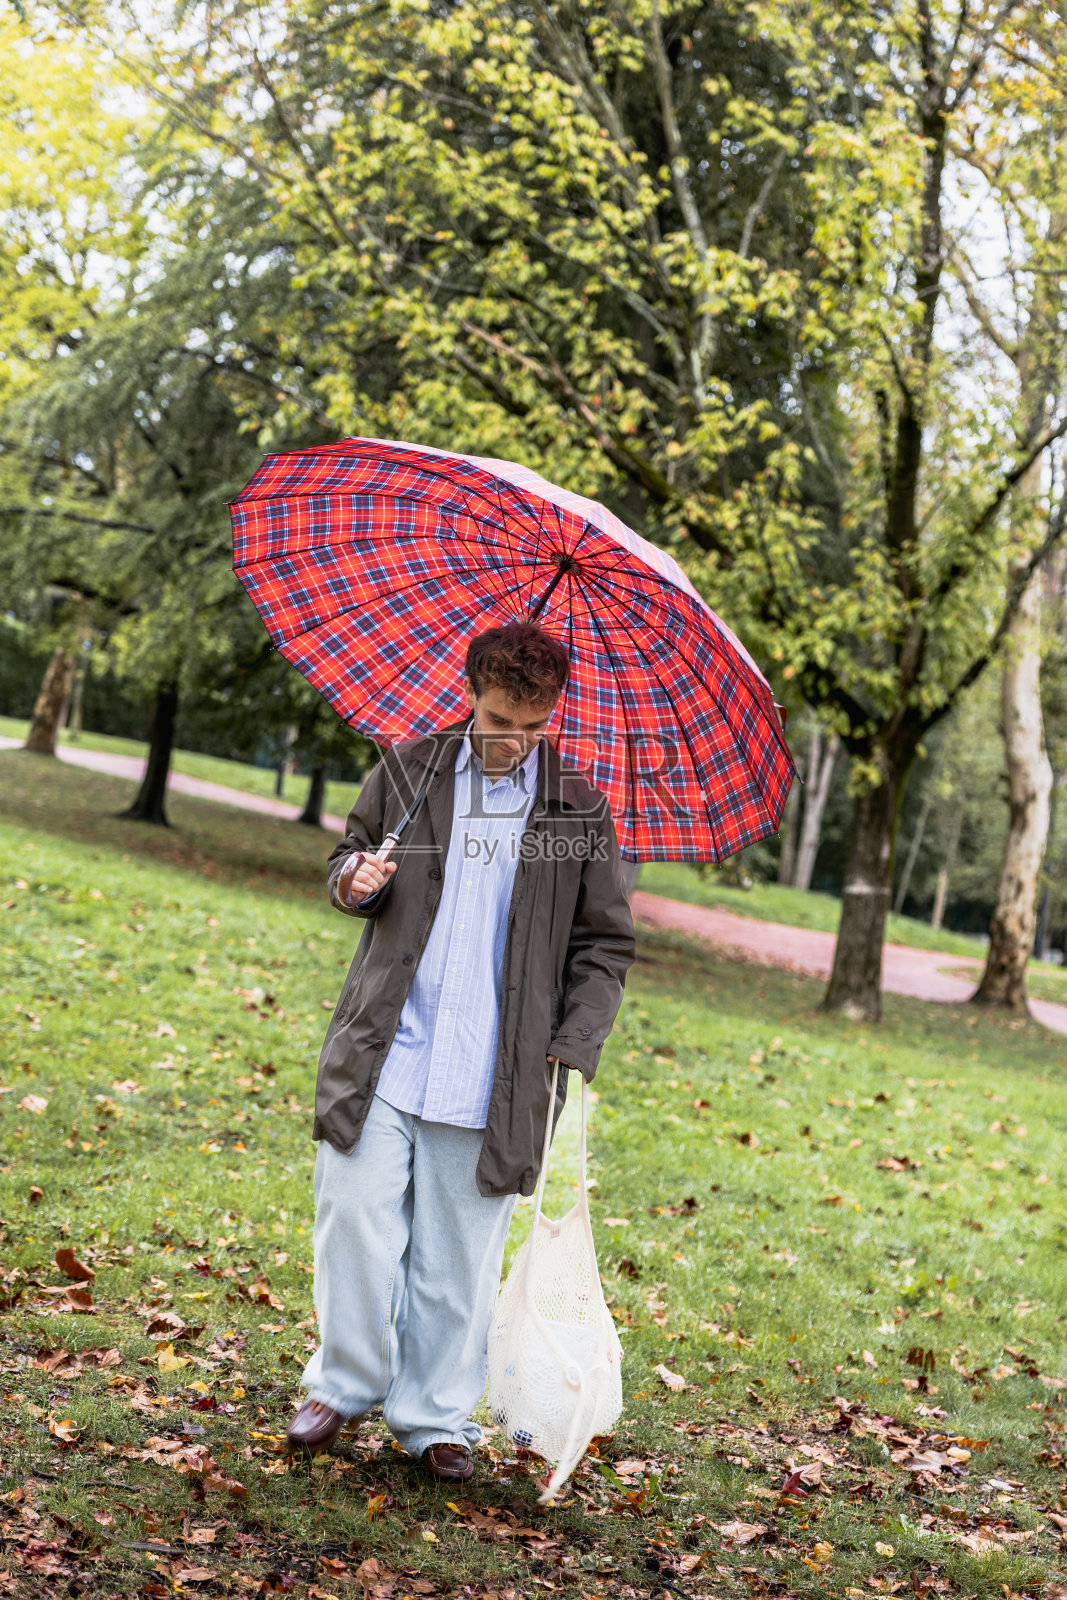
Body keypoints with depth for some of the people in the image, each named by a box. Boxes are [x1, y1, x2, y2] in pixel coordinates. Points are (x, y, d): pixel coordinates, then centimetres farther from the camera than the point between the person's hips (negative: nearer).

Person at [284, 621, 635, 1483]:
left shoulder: (578, 809, 2)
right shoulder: (409, 769, 4)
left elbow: (604, 947, 6)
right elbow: (353, 854, 18)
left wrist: (572, 1052, -4)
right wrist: (354, 879, -7)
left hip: (493, 1079, -1)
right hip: (385, 1053, 1)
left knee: (459, 1254, 5)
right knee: (356, 1220, 1)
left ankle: (436, 1417, 21)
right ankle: (346, 1384, 22)